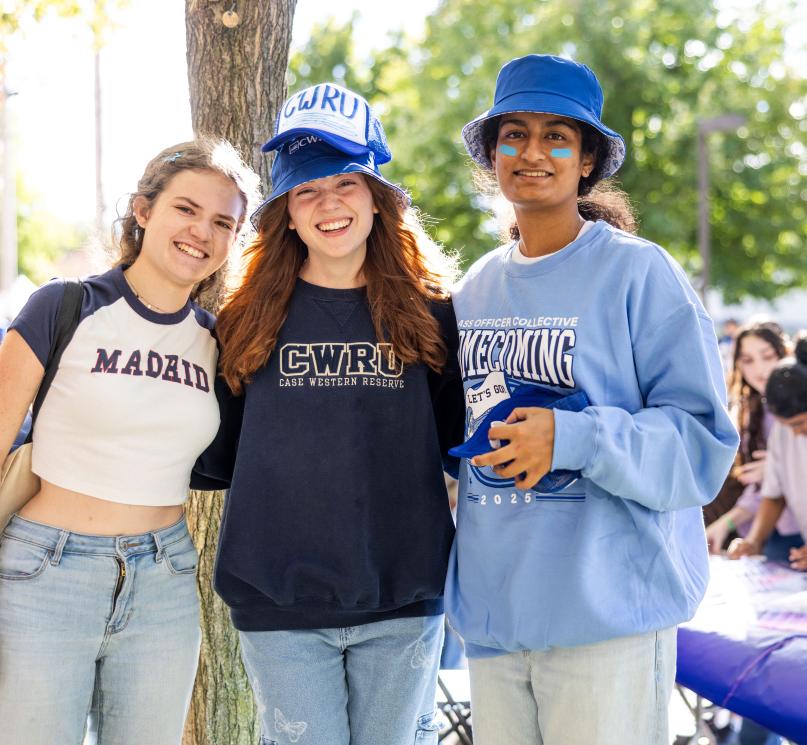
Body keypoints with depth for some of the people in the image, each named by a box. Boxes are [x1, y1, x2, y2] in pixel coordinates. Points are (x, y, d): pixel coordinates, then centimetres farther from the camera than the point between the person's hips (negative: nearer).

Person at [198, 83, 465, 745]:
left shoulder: (432, 313, 3)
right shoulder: (252, 319, 3)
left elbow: (460, 442, 9)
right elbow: (221, 453, 7)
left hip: (403, 600, 1)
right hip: (280, 603, 0)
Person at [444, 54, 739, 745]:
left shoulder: (639, 273, -7)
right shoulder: (475, 287, 11)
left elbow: (703, 441, -11)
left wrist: (572, 439, -22)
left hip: (607, 610, -5)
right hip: (490, 609, 5)